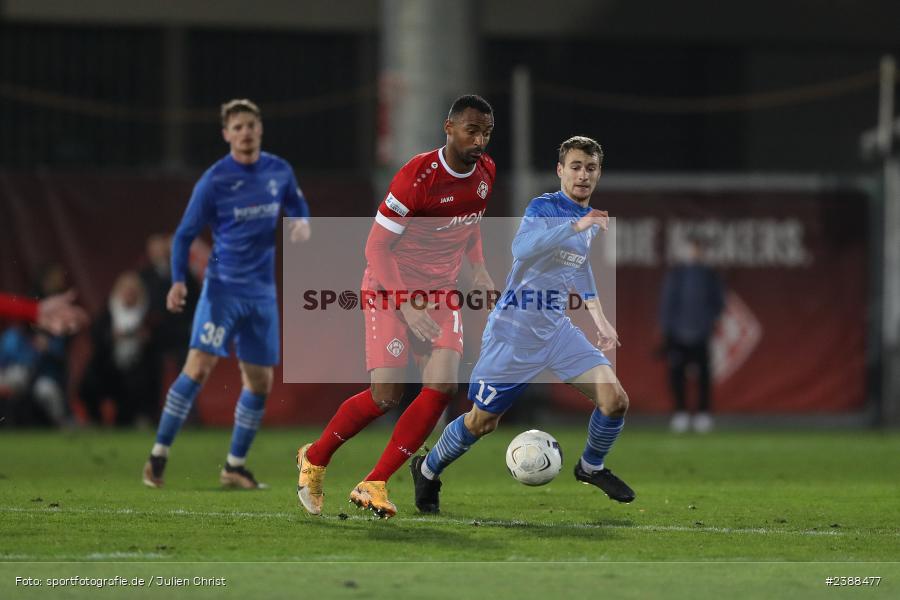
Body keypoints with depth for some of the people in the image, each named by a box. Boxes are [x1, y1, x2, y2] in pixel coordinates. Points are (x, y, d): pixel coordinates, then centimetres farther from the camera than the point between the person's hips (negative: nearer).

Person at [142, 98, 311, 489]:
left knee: (260, 383, 5)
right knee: (198, 368, -16)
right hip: (223, 286, -5)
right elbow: (185, 234, -3)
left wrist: (302, 222, -2)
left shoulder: (279, 171, 4)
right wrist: (178, 280, -17)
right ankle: (158, 458, -9)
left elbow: (297, 204, 22)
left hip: (262, 292, 5)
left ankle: (235, 467, 19)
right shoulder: (213, 181, -8)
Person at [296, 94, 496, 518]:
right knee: (386, 395, -16)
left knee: (442, 385, -16)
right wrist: (408, 307, -24)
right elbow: (376, 247, -18)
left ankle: (374, 485, -9)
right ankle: (314, 460, 10)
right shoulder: (417, 177, -21)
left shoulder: (485, 173, 1)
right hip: (391, 287, -6)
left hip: (441, 291, 6)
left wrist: (478, 268, 5)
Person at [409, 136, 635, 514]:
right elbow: (521, 248, -36)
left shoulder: (592, 218, 8)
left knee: (615, 399, -10)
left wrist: (599, 319, 22)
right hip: (513, 331, -6)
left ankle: (592, 467, 17)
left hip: (556, 329, 6)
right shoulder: (545, 207, -15)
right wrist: (576, 226, -42)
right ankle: (428, 470, 29)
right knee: (482, 421, 2)